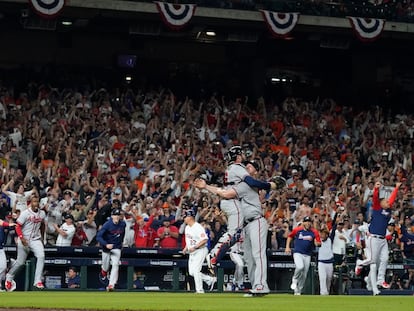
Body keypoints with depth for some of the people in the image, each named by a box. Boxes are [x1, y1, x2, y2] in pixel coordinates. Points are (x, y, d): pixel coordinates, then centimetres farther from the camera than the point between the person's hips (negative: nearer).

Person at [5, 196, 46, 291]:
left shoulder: (42, 213, 3)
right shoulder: (25, 213, -12)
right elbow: (18, 226, -12)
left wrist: (42, 237, 20)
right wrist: (21, 238, -23)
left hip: (36, 239, 3)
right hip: (24, 240, -3)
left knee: (41, 256, -20)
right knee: (20, 261, 6)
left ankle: (38, 281, -17)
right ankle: (9, 277, 33)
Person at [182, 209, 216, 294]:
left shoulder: (198, 227, -19)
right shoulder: (187, 228, 11)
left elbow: (205, 239, -26)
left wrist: (194, 247, -28)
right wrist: (186, 248, 9)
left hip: (200, 251, -10)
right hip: (192, 252, 10)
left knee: (195, 270, -15)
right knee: (191, 272, 6)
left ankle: (199, 290, -8)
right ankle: (210, 279, 19)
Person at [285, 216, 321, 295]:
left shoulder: (314, 232, 0)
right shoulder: (297, 230, -1)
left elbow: (318, 243, 1)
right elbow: (290, 236, 15)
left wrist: (316, 243, -22)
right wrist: (287, 247, 8)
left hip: (307, 255, 2)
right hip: (297, 253, -2)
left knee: (304, 275, 4)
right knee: (300, 267, -28)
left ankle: (298, 291, 17)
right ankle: (295, 280, 1)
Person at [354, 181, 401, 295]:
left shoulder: (388, 210, 17)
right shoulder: (377, 208, 1)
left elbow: (392, 198, 26)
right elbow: (375, 198, -15)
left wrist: (396, 188, 30)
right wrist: (376, 189, -31)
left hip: (383, 239, 7)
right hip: (373, 238, -7)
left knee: (384, 259, -2)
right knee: (372, 260, -7)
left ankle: (380, 280, 2)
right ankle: (360, 263, 23)